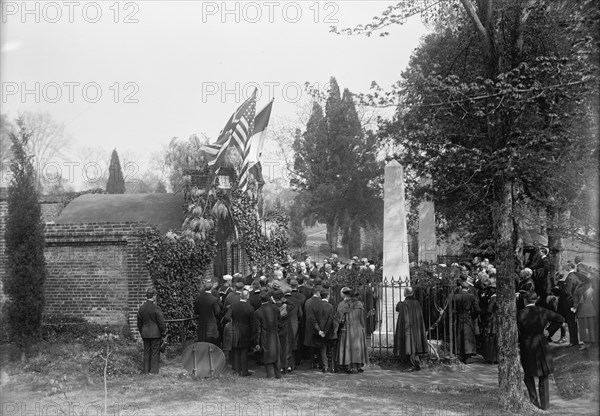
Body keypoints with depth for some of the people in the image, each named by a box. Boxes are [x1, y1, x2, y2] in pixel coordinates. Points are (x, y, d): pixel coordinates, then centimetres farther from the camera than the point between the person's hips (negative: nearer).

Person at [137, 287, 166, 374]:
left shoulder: (141, 308, 4)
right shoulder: (156, 308, -15)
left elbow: (139, 323, 12)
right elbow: (161, 323, -12)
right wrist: (163, 333, -1)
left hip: (145, 334, 5)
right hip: (155, 333, -5)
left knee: (146, 352, 11)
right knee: (155, 352, 2)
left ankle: (146, 371, 15)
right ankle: (154, 371, 4)